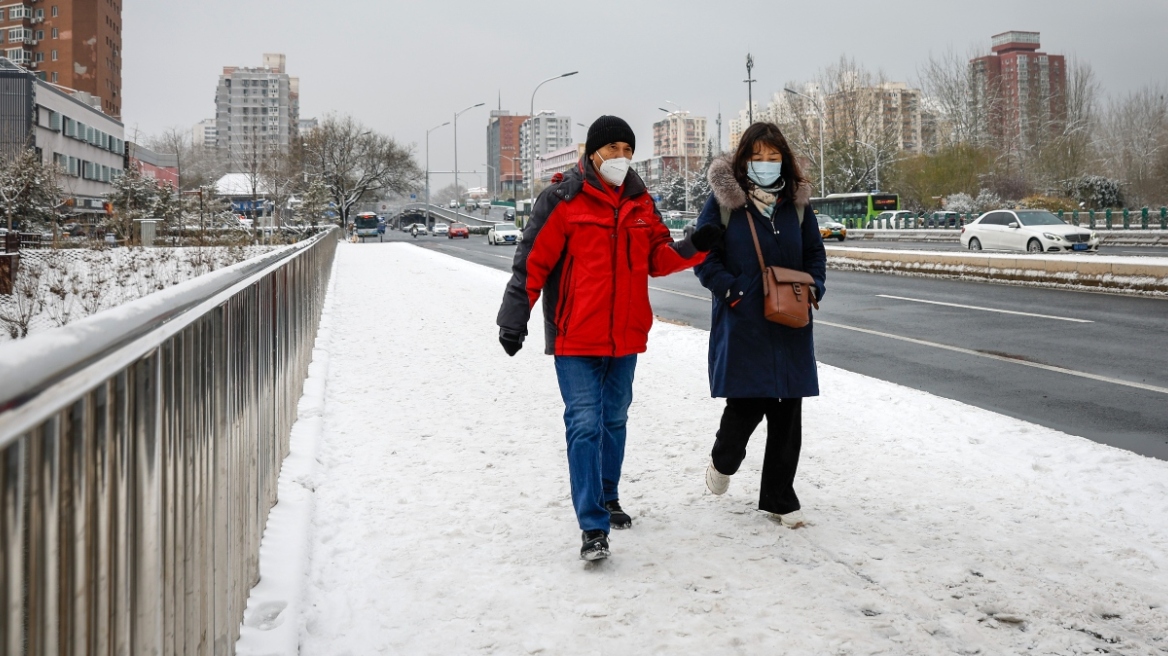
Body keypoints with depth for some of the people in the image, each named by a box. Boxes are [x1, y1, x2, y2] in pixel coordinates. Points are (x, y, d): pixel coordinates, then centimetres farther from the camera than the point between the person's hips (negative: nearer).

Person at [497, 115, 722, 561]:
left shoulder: (640, 202, 8)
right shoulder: (563, 200, -9)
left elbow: (658, 259, 10)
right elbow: (532, 262, -10)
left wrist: (694, 248, -9)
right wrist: (514, 319, -13)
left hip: (625, 336, 6)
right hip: (575, 337, -6)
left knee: (614, 420, 18)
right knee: (585, 425, -9)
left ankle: (607, 497, 37)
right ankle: (593, 527, -7)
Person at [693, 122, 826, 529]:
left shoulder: (796, 202, 8)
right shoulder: (725, 200, -4)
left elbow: (815, 252, 17)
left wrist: (814, 289, 0)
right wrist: (731, 291, -13)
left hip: (789, 326, 4)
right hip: (741, 324, -4)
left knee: (787, 411, 6)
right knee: (746, 402, -7)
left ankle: (779, 499, 19)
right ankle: (724, 460, 29)